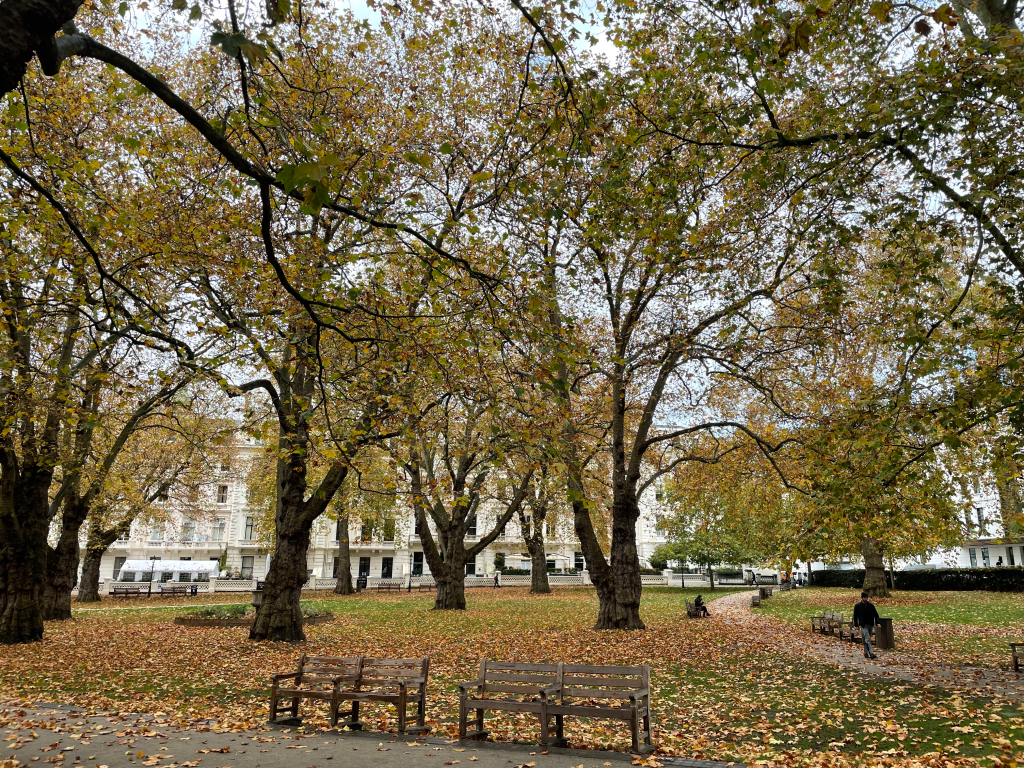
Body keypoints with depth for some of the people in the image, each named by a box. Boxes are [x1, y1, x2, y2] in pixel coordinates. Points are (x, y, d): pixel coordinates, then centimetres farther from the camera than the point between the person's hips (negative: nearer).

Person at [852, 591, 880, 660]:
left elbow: (875, 614, 9)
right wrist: (856, 625, -3)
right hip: (863, 625, -4)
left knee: (867, 640, 11)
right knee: (867, 639, -13)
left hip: (870, 625, 4)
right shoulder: (857, 606, -3)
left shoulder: (871, 605, 5)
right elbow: (855, 616, 1)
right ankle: (871, 654, -19)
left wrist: (877, 623, -2)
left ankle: (866, 653, 22)